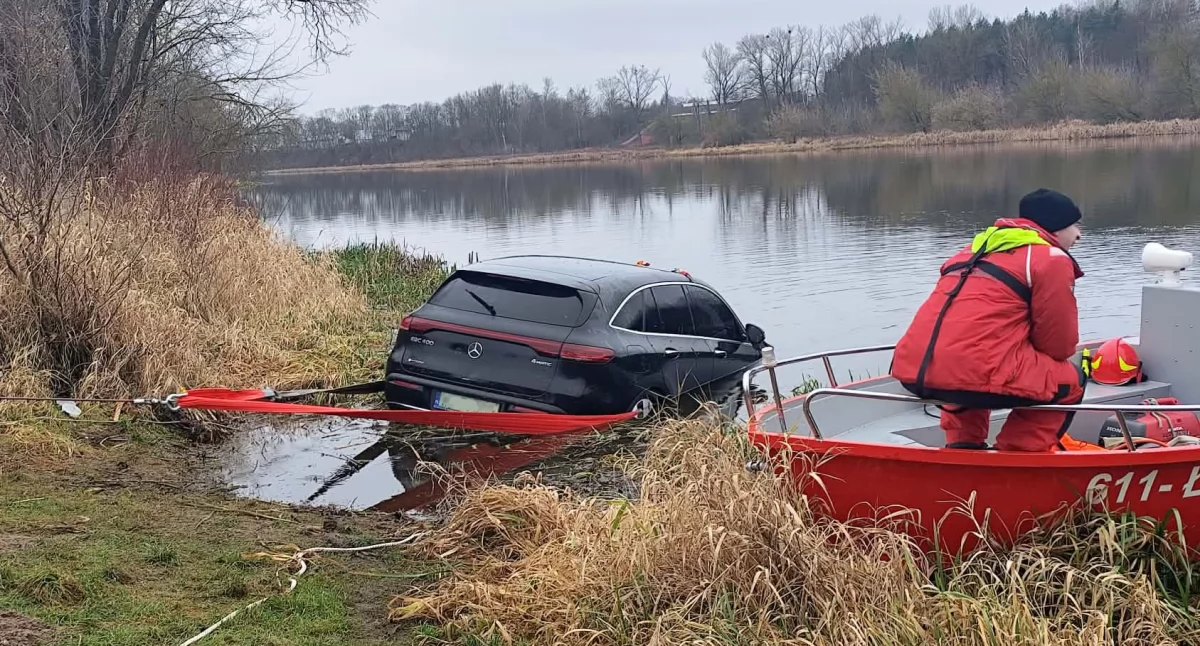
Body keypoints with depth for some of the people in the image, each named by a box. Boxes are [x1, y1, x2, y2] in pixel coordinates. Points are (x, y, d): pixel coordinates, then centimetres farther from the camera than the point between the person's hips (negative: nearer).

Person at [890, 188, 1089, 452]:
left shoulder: (978, 247, 28)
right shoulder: (1051, 259, 5)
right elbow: (1059, 344, 5)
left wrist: (1026, 359, 36)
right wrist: (1037, 361, 26)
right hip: (976, 375, -7)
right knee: (1071, 378, 15)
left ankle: (963, 445, 26)